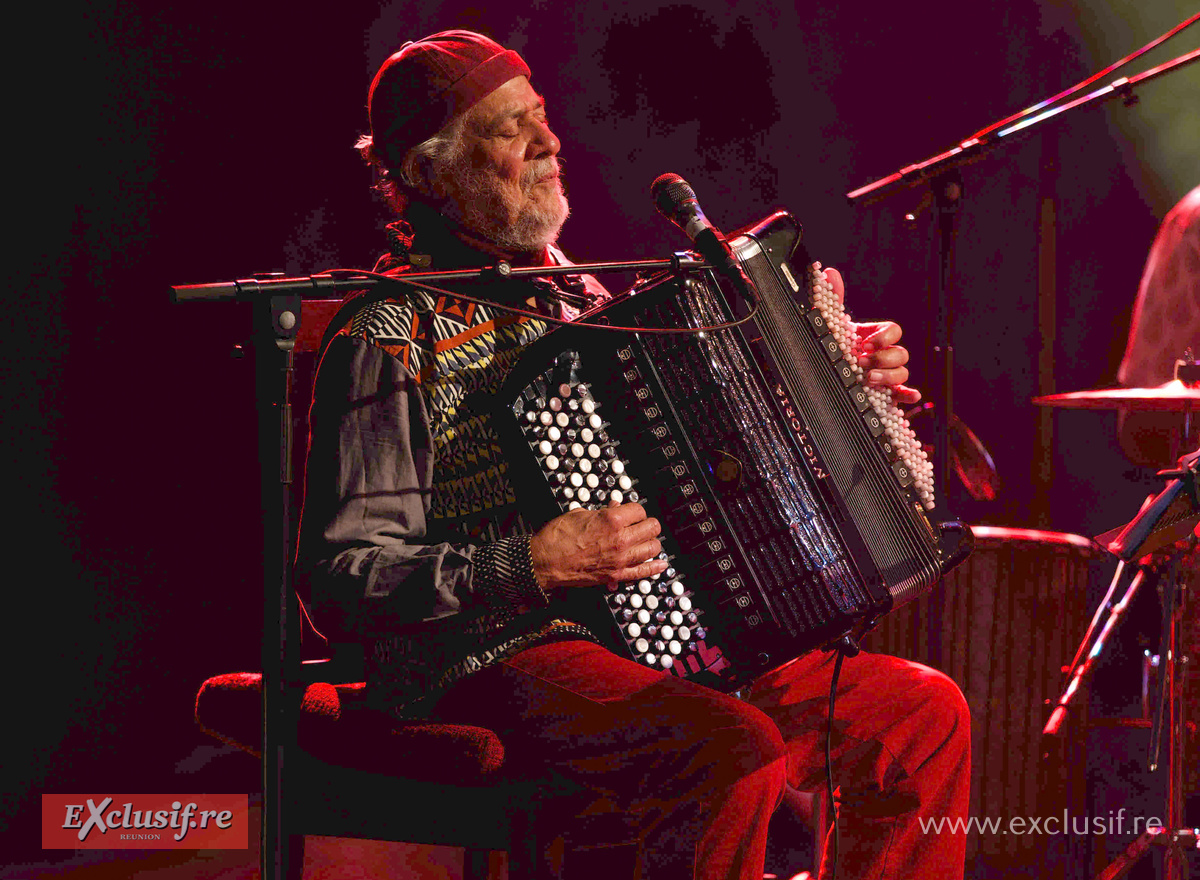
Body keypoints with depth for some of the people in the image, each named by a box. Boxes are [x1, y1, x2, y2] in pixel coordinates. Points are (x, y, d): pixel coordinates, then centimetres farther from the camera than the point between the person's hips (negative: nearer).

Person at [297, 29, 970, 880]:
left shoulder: (571, 295, 19)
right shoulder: (392, 340, -9)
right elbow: (342, 579, -15)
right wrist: (536, 563, -24)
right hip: (494, 673, -8)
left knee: (927, 714, 0)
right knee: (735, 754, -34)